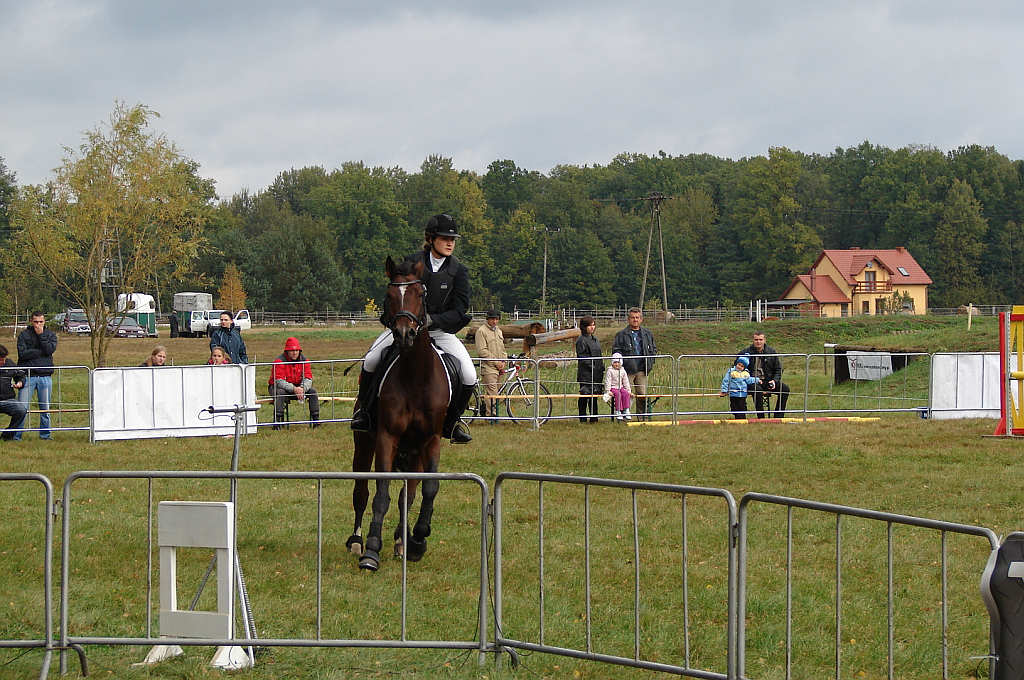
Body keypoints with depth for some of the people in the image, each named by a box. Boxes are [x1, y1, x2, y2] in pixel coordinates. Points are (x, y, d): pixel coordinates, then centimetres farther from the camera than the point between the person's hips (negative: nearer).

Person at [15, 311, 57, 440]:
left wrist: (41, 335, -9)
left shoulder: (50, 335, 10)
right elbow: (23, 353, -10)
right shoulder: (23, 335, 3)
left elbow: (50, 349, -8)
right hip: (28, 376, -2)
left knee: (45, 409, 6)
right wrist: (41, 352, -8)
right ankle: (16, 435, -3)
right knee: (22, 408, -7)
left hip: (45, 376, 2)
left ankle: (45, 434, 17)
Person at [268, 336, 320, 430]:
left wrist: (302, 388, -31)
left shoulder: (304, 360, -4)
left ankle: (316, 420, -13)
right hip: (276, 387, -4)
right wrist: (294, 389, -39)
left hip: (297, 387, 4)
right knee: (280, 392, -37)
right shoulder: (279, 361, -19)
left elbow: (308, 378, -9)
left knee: (312, 391, -16)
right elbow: (279, 381, -27)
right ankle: (277, 421, -38)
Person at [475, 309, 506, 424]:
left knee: (493, 392, 6)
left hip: (499, 367, 7)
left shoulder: (498, 331, 20)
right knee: (492, 393, -11)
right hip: (488, 367, -7)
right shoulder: (481, 331, -6)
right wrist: (496, 362, -13)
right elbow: (482, 351, -13)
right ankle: (492, 416, -10)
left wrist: (503, 362, 8)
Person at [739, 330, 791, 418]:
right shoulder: (745, 352, 0)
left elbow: (778, 369, 15)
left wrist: (774, 380, -7)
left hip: (768, 381, 3)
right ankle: (761, 417, -29)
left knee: (785, 388, -19)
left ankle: (778, 417, -14)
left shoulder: (771, 352, 8)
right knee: (757, 390, -38)